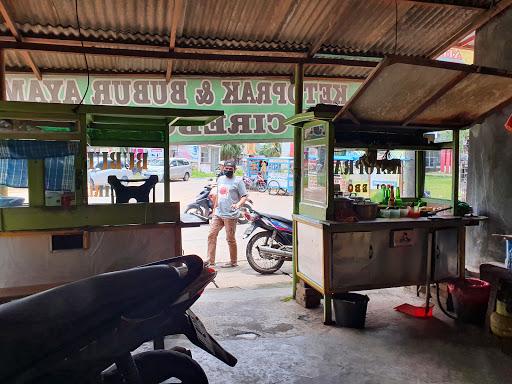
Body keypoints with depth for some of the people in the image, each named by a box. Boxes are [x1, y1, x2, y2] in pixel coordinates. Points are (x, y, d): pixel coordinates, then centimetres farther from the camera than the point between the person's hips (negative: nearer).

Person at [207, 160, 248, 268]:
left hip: (230, 215, -7)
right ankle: (210, 260, 14)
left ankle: (233, 262, 15)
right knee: (211, 235, 5)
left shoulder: (238, 181, -5)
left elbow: (244, 196, -9)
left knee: (230, 239, 1)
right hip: (218, 214, 7)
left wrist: (238, 204, -27)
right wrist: (214, 209, 22)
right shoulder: (220, 179, 15)